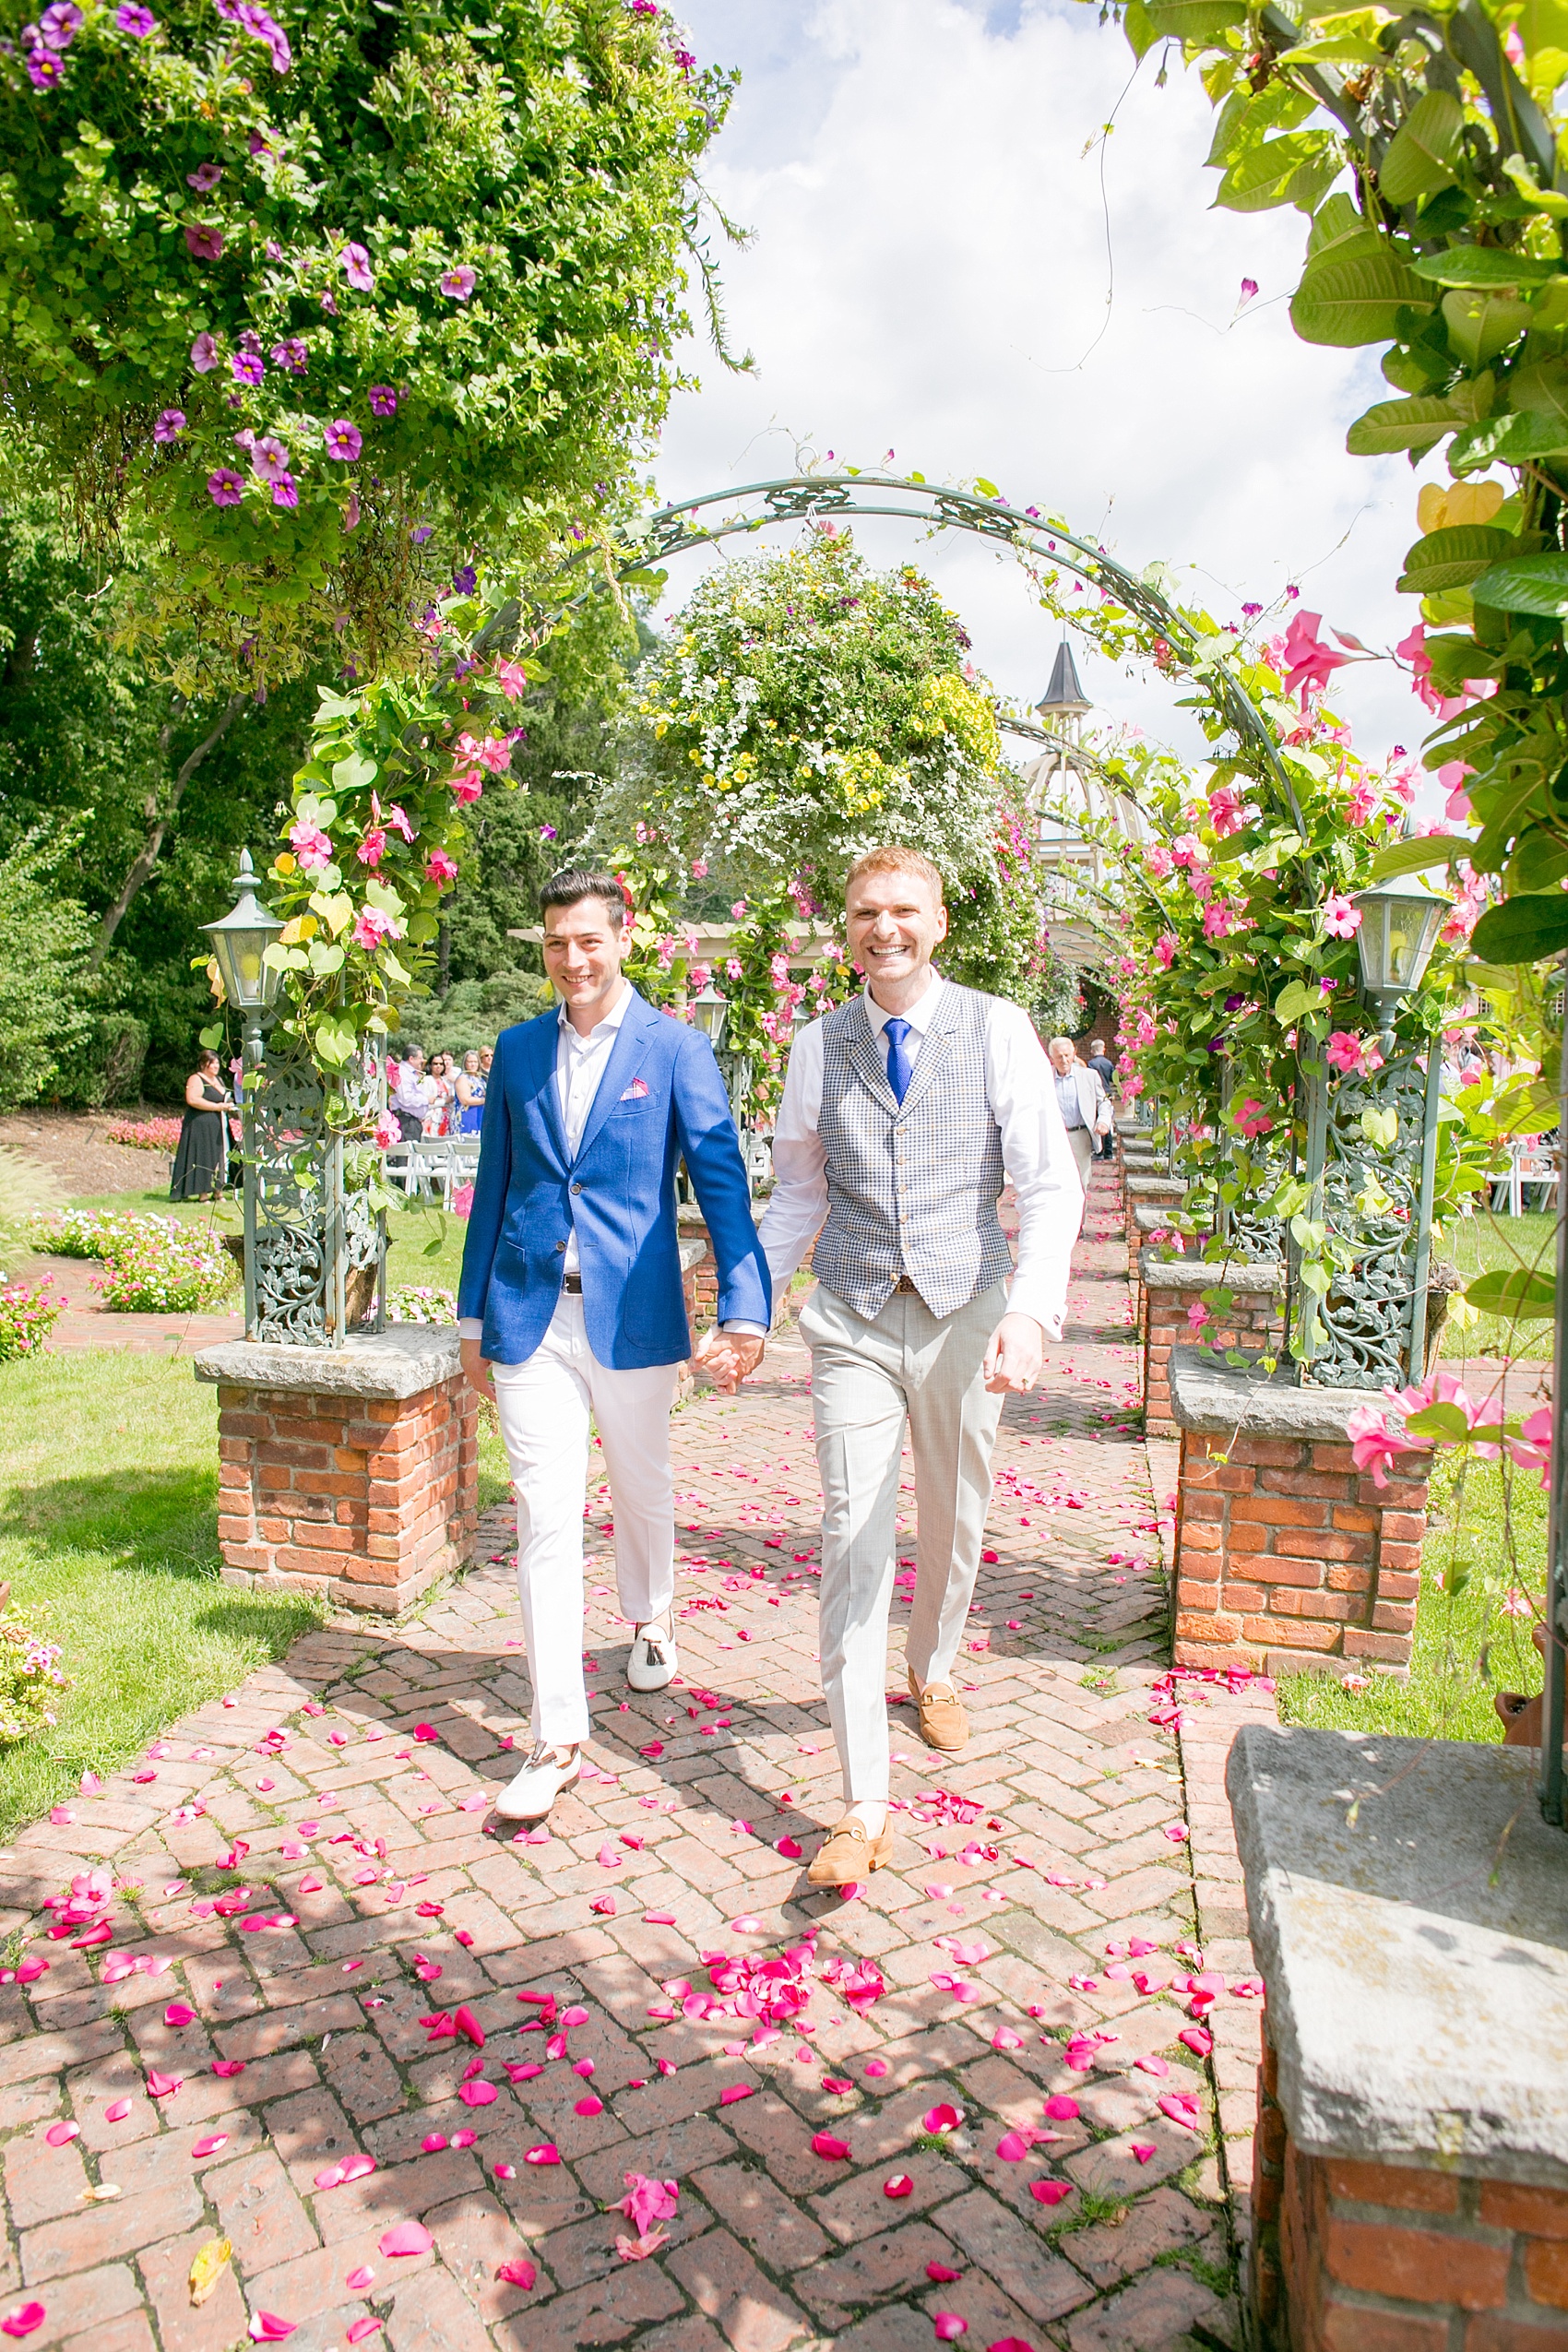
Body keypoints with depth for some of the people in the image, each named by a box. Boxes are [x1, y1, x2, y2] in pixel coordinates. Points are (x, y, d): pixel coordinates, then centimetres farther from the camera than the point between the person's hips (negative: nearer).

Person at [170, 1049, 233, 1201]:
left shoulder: (218, 1080, 20)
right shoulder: (196, 1079, -6)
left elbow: (224, 1098, 29)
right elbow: (192, 1100, -20)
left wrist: (229, 1104, 4)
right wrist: (218, 1106, -19)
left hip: (218, 1127, 8)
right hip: (200, 1126, -8)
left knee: (220, 1158, 4)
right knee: (203, 1159, -8)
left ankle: (218, 1191, 9)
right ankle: (202, 1194, -7)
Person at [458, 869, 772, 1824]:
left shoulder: (676, 1049, -4)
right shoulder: (519, 1049, 7)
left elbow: (722, 1181, -10)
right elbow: (495, 1185, 12)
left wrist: (745, 1310, -22)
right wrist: (475, 1317, 12)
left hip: (630, 1315, -2)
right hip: (531, 1316, 2)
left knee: (642, 1490, 17)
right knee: (546, 1518, 0)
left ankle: (649, 1620, 48)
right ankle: (558, 1737, 9)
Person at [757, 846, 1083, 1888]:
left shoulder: (997, 1029, -5)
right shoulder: (821, 1045, 2)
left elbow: (1052, 1184, -10)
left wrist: (1030, 1309, -24)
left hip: (964, 1315, 0)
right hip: (853, 1321, 1)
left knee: (954, 1521, 17)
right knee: (854, 1543, -5)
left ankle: (934, 1670, 49)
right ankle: (865, 1808, 3)